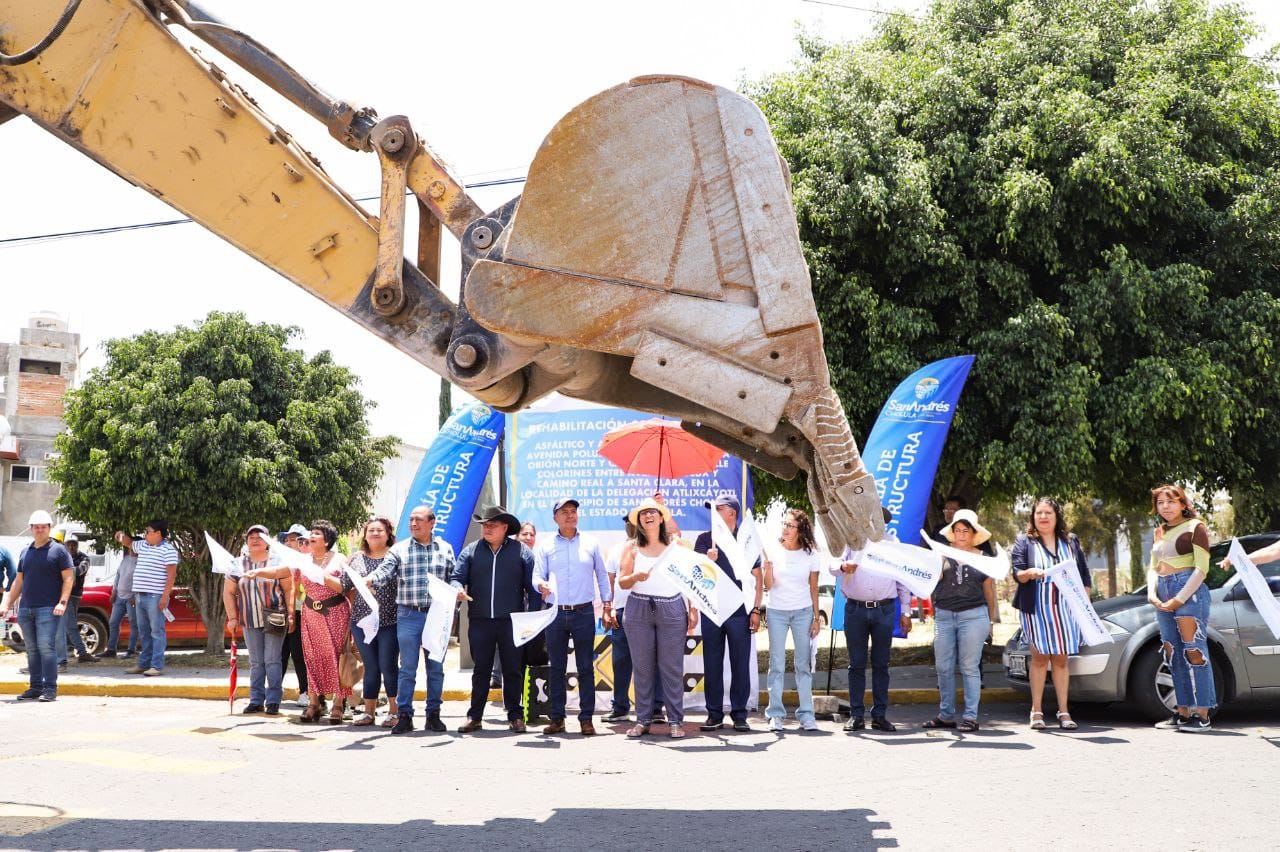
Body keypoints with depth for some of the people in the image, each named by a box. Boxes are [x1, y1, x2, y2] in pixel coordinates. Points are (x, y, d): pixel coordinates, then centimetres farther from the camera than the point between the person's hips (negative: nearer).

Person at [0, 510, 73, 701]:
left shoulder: (58, 550, 0)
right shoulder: (26, 552, 18)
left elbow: (69, 578, -4)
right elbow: (18, 582, 22)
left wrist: (62, 602, -15)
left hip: (48, 608, -6)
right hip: (25, 608, 6)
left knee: (46, 646, -12)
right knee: (32, 649, 8)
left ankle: (50, 688, -11)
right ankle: (35, 687, 13)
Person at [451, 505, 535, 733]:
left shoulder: (521, 551, 3)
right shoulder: (471, 551, 8)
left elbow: (532, 585, 1)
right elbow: (456, 577, 6)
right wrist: (458, 589, -18)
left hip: (512, 621, -1)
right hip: (480, 621, 2)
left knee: (513, 670, 5)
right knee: (481, 670, 8)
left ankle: (515, 715, 14)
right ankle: (475, 716, 13)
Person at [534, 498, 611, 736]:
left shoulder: (591, 544, 8)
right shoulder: (546, 546, 6)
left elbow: (602, 575, 12)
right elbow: (537, 576, 2)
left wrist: (607, 604, 7)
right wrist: (542, 585, -20)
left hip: (584, 612, 0)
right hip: (556, 614, 0)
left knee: (586, 667, 0)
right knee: (557, 668, 4)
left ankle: (586, 718, 5)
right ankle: (557, 718, 10)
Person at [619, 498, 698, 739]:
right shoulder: (633, 549, 10)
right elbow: (622, 582, 5)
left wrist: (693, 610, -1)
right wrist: (636, 576, -17)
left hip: (671, 610, -1)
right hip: (639, 610, 1)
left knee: (672, 667, -2)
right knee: (642, 667, 3)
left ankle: (676, 720, 2)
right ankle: (643, 720, 9)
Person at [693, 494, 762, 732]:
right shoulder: (705, 540, 9)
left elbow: (757, 578, 6)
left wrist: (755, 610, -1)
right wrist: (709, 560, -19)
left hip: (740, 611, -1)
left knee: (740, 663, 1)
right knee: (712, 664, 4)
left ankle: (739, 714, 8)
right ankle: (714, 713, 12)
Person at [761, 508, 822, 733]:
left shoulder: (810, 555, 2)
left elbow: (813, 589, 6)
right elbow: (768, 586, -4)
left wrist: (816, 618, 2)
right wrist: (768, 567, -22)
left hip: (803, 612, 0)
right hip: (777, 612, 0)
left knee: (804, 664, 0)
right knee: (776, 664, -1)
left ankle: (806, 715, 3)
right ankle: (775, 715, 3)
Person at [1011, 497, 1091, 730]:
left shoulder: (1071, 542, 13)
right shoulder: (1024, 542, 5)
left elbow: (1084, 575, 14)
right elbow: (1016, 573, -5)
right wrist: (1029, 573, -27)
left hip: (1065, 608, 2)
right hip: (1036, 608, -2)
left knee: (1061, 659, 4)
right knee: (1039, 657, -3)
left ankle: (1063, 711, 7)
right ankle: (1037, 711, 1)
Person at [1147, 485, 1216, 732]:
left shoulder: (1194, 527, -2)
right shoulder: (1159, 532, 19)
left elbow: (1201, 568, -9)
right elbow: (1153, 568, 19)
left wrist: (1179, 599, -14)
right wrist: (1151, 593, -1)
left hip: (1189, 591, -7)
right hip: (1163, 594, 7)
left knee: (1194, 651, -10)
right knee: (1173, 654, 6)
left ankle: (1202, 715, -10)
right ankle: (1183, 712, 10)